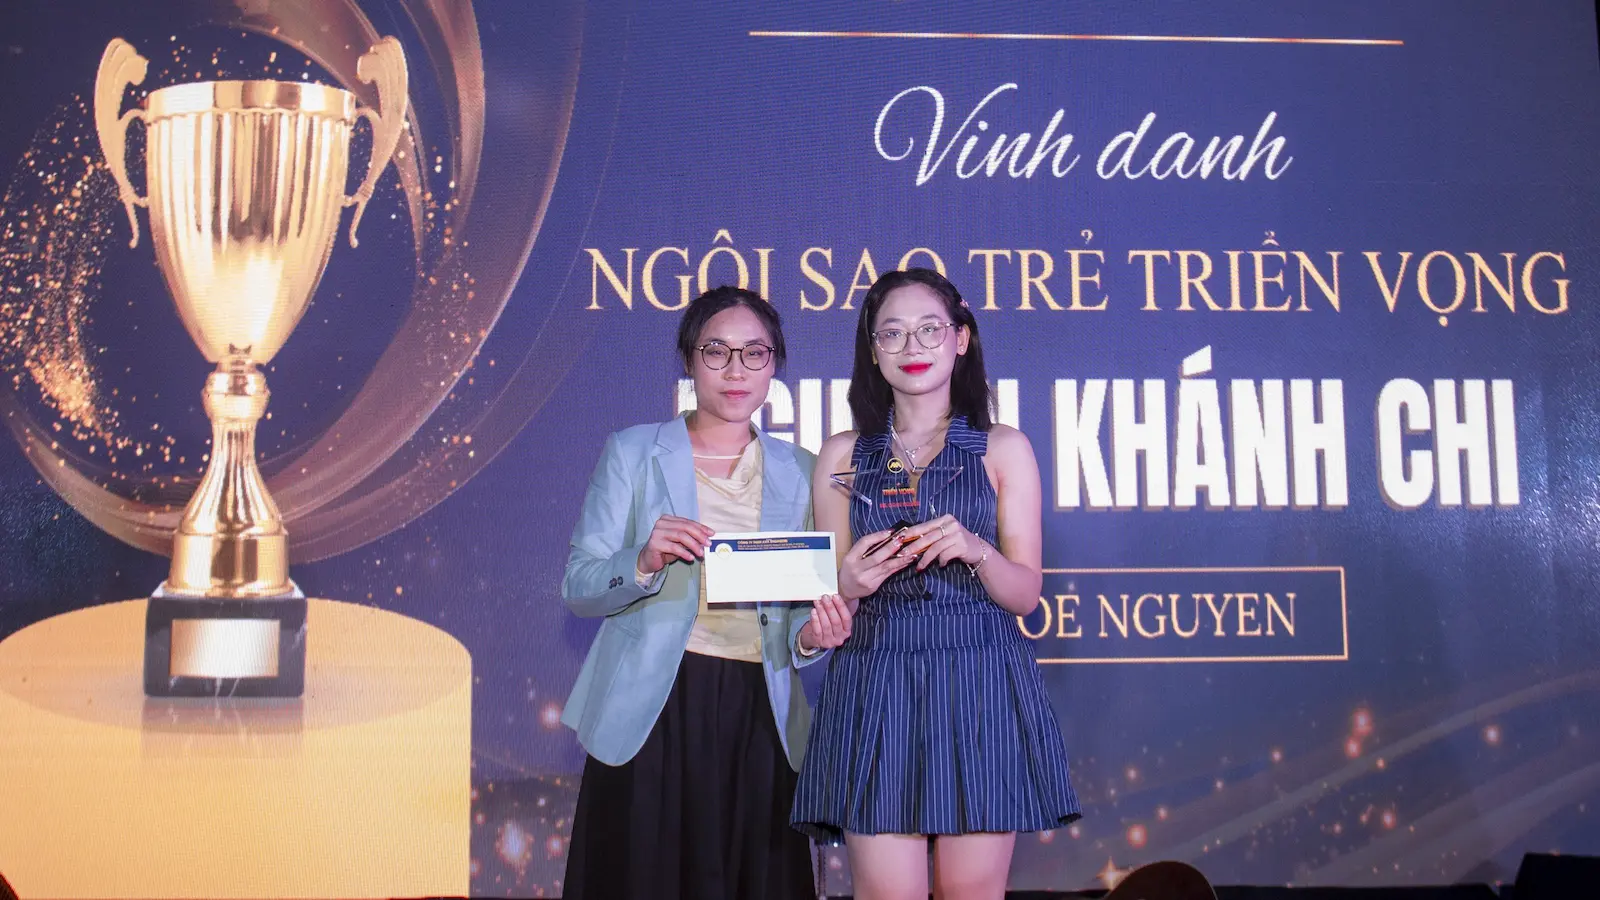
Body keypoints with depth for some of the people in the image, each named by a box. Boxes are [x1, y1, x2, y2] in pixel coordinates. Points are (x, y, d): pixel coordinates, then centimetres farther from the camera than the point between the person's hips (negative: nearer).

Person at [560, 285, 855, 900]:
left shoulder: (797, 471, 11)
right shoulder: (633, 453, 4)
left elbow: (798, 602, 12)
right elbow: (578, 586, -2)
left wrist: (807, 635, -10)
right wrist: (645, 562, -21)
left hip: (757, 718, 2)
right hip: (653, 712, -2)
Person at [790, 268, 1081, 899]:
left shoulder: (1003, 449, 8)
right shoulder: (843, 456, 10)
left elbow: (1024, 592, 5)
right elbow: (828, 600, 11)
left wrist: (975, 552, -16)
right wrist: (849, 585, -13)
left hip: (981, 687, 0)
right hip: (875, 688, 0)